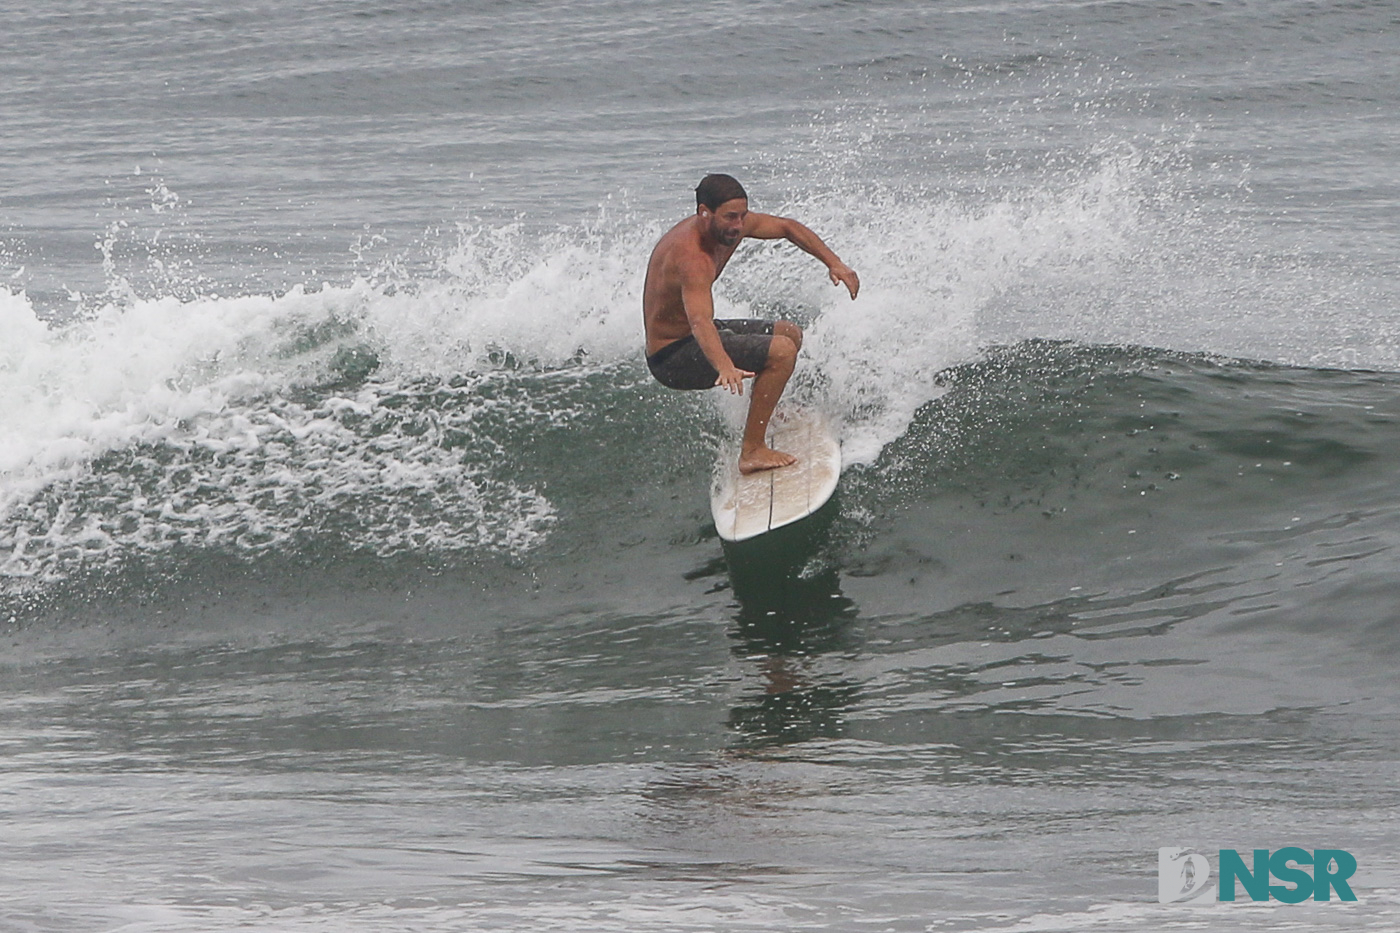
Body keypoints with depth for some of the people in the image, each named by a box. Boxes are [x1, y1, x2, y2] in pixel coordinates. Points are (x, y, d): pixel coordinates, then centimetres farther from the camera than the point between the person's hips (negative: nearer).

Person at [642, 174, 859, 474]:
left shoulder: (732, 222, -5)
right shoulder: (692, 258, -33)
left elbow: (787, 228, 9)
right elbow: (700, 321, -48)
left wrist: (834, 263, -2)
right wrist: (725, 367, -65)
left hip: (688, 337, 10)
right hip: (673, 359, -10)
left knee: (790, 333, 22)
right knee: (782, 351, -23)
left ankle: (766, 414, 38)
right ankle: (752, 451, -20)